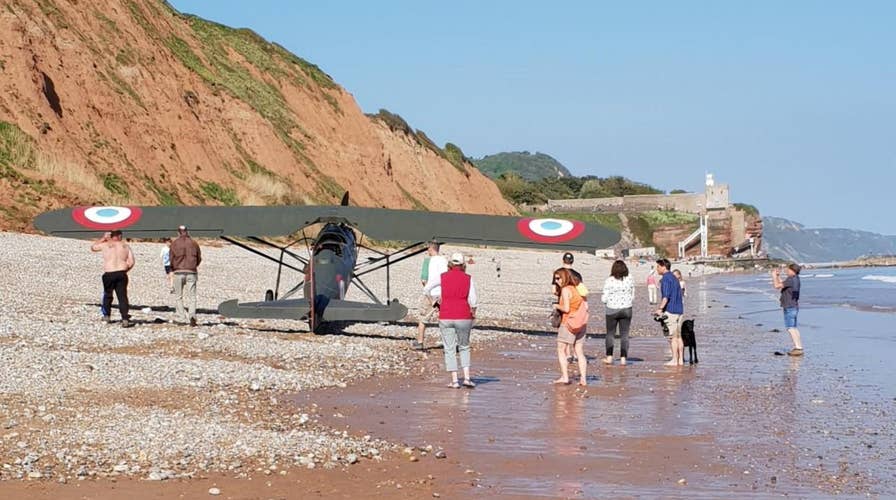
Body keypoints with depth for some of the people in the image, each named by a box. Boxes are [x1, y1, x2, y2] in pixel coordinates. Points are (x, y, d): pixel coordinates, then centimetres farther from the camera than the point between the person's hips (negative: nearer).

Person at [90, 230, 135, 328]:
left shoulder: (105, 245, 2)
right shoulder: (125, 245, 7)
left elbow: (92, 247, 20)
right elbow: (131, 262, 2)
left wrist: (103, 238, 26)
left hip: (108, 274, -1)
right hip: (122, 274, 1)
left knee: (107, 295, 19)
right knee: (122, 296, -1)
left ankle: (107, 316, 30)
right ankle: (125, 320, -8)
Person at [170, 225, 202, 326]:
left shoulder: (174, 243, 0)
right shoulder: (194, 243, 5)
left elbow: (172, 259, 2)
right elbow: (199, 258, 11)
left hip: (178, 272, -1)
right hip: (191, 272, 1)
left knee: (178, 296, 11)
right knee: (192, 296, 2)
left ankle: (182, 316, 2)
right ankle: (192, 316, -16)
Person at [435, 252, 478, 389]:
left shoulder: (443, 277, -1)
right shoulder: (468, 279, -2)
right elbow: (473, 300, -4)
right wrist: (473, 313, 14)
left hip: (446, 317, 0)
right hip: (463, 317, 0)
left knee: (449, 349, 7)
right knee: (464, 347, 17)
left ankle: (454, 381, 3)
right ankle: (467, 378, 5)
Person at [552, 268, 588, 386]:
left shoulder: (565, 290, -10)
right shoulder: (575, 289, 12)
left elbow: (566, 309, -17)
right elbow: (585, 306, 10)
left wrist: (557, 306, 0)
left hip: (568, 323, -7)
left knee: (561, 350, 2)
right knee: (580, 353, 8)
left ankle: (564, 376, -5)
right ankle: (583, 379, 4)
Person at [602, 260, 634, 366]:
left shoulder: (609, 281, -12)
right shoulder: (629, 280, -3)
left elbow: (604, 299, -9)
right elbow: (632, 297, 6)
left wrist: (602, 297, 12)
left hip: (612, 310, -2)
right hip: (626, 309, 2)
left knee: (610, 334, 11)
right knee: (624, 335, 7)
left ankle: (609, 357, 10)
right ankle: (623, 358, 4)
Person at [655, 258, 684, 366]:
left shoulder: (666, 279, -11)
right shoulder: (674, 278, 18)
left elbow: (666, 296, -22)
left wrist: (660, 309, -25)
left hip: (670, 310, -9)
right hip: (679, 309, 9)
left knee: (673, 337, -6)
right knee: (678, 336, 10)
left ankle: (674, 360, -5)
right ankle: (681, 359, 11)